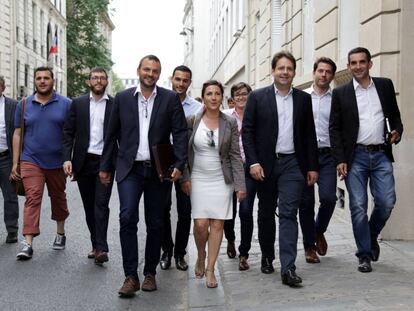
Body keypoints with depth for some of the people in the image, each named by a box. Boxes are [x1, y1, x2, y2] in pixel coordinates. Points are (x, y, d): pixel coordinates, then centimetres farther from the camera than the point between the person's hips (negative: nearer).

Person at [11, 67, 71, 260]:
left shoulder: (65, 104, 0)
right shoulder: (24, 105, 5)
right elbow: (17, 134, 7)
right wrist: (15, 163, 2)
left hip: (57, 162, 0)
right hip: (31, 161, 0)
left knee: (58, 199, 14)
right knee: (32, 199, -11)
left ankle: (60, 233, 34)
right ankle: (28, 244, -14)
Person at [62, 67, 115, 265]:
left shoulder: (115, 105, 2)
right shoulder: (78, 103, 7)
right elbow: (68, 132, 4)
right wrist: (67, 158, -7)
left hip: (105, 162, -2)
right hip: (83, 162, 3)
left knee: (101, 204, -9)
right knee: (89, 206, 9)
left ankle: (101, 248, -9)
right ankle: (96, 245, 21)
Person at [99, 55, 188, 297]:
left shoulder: (171, 98, 3)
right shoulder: (122, 98, 7)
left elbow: (181, 133, -2)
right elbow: (112, 135, 10)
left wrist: (179, 165, -13)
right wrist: (105, 167, 10)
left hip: (158, 170, 0)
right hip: (130, 169, 0)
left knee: (155, 224, 6)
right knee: (127, 218, -13)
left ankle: (150, 273, 21)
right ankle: (131, 277, -6)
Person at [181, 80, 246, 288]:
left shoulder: (230, 123, 0)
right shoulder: (193, 120, -2)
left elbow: (235, 155, 0)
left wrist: (240, 185, -4)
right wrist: (184, 178, -2)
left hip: (222, 180, 1)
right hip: (198, 179, 0)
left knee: (217, 224, 0)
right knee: (200, 224, -6)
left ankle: (210, 269, 13)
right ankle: (201, 257, 24)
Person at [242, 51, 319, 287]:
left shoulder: (303, 99, 8)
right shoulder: (257, 97, 1)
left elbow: (309, 134, 9)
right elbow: (247, 131, -2)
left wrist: (312, 166, 5)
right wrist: (253, 162, -10)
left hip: (292, 164, 0)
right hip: (265, 164, 0)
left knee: (289, 214, -6)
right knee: (266, 213, 11)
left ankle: (288, 268, -8)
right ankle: (267, 257, 29)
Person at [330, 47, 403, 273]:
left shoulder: (385, 85, 9)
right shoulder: (340, 93, 4)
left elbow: (394, 116, 16)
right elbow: (334, 128, 2)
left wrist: (397, 131, -6)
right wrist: (339, 159, -6)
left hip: (381, 155, 2)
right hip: (355, 157, -1)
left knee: (386, 202, -4)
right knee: (358, 207, -1)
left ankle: (372, 236, 26)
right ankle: (364, 254, 12)